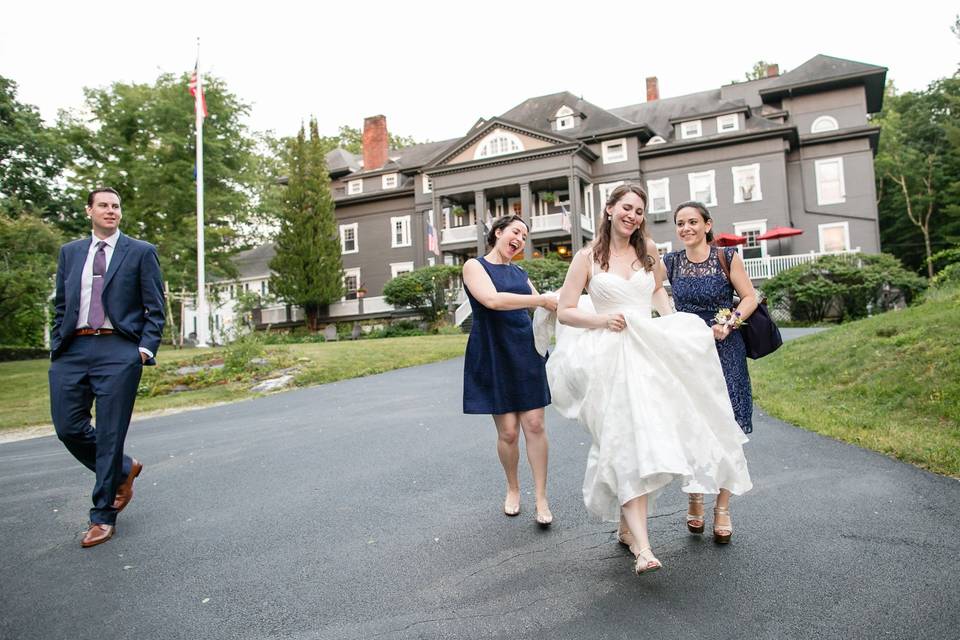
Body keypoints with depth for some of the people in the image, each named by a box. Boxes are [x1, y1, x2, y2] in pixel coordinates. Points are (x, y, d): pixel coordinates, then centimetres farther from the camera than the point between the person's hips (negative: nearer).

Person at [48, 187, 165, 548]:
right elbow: (60, 305, 18)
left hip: (118, 350, -4)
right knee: (68, 427, 2)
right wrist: (57, 346, 8)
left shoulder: (141, 252, 5)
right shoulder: (70, 252, 17)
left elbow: (155, 308, 2)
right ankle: (124, 469, 28)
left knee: (110, 434, -1)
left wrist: (146, 348, -9)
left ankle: (103, 517, 11)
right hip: (72, 350, 4)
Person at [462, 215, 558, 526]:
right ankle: (513, 489, 22)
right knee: (508, 431, -1)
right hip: (492, 355, -4)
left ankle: (541, 498, 5)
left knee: (534, 425, -3)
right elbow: (491, 299, -19)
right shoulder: (475, 265, -1)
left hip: (525, 352, 5)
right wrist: (540, 300, -20)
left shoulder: (520, 274, 17)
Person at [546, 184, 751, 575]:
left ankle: (627, 525, 24)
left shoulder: (647, 249, 12)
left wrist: (674, 328, 16)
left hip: (651, 350, 4)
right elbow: (564, 312, 0)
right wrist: (601, 320, -15)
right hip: (611, 358, -4)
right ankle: (642, 548, -16)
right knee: (627, 443, -14)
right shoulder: (587, 257, 1)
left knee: (645, 439, 4)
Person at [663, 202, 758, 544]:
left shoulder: (727, 257, 0)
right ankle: (694, 500, 22)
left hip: (725, 351, -2)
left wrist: (730, 323, -13)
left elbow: (750, 298, 1)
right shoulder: (670, 262, 6)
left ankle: (722, 510, 11)